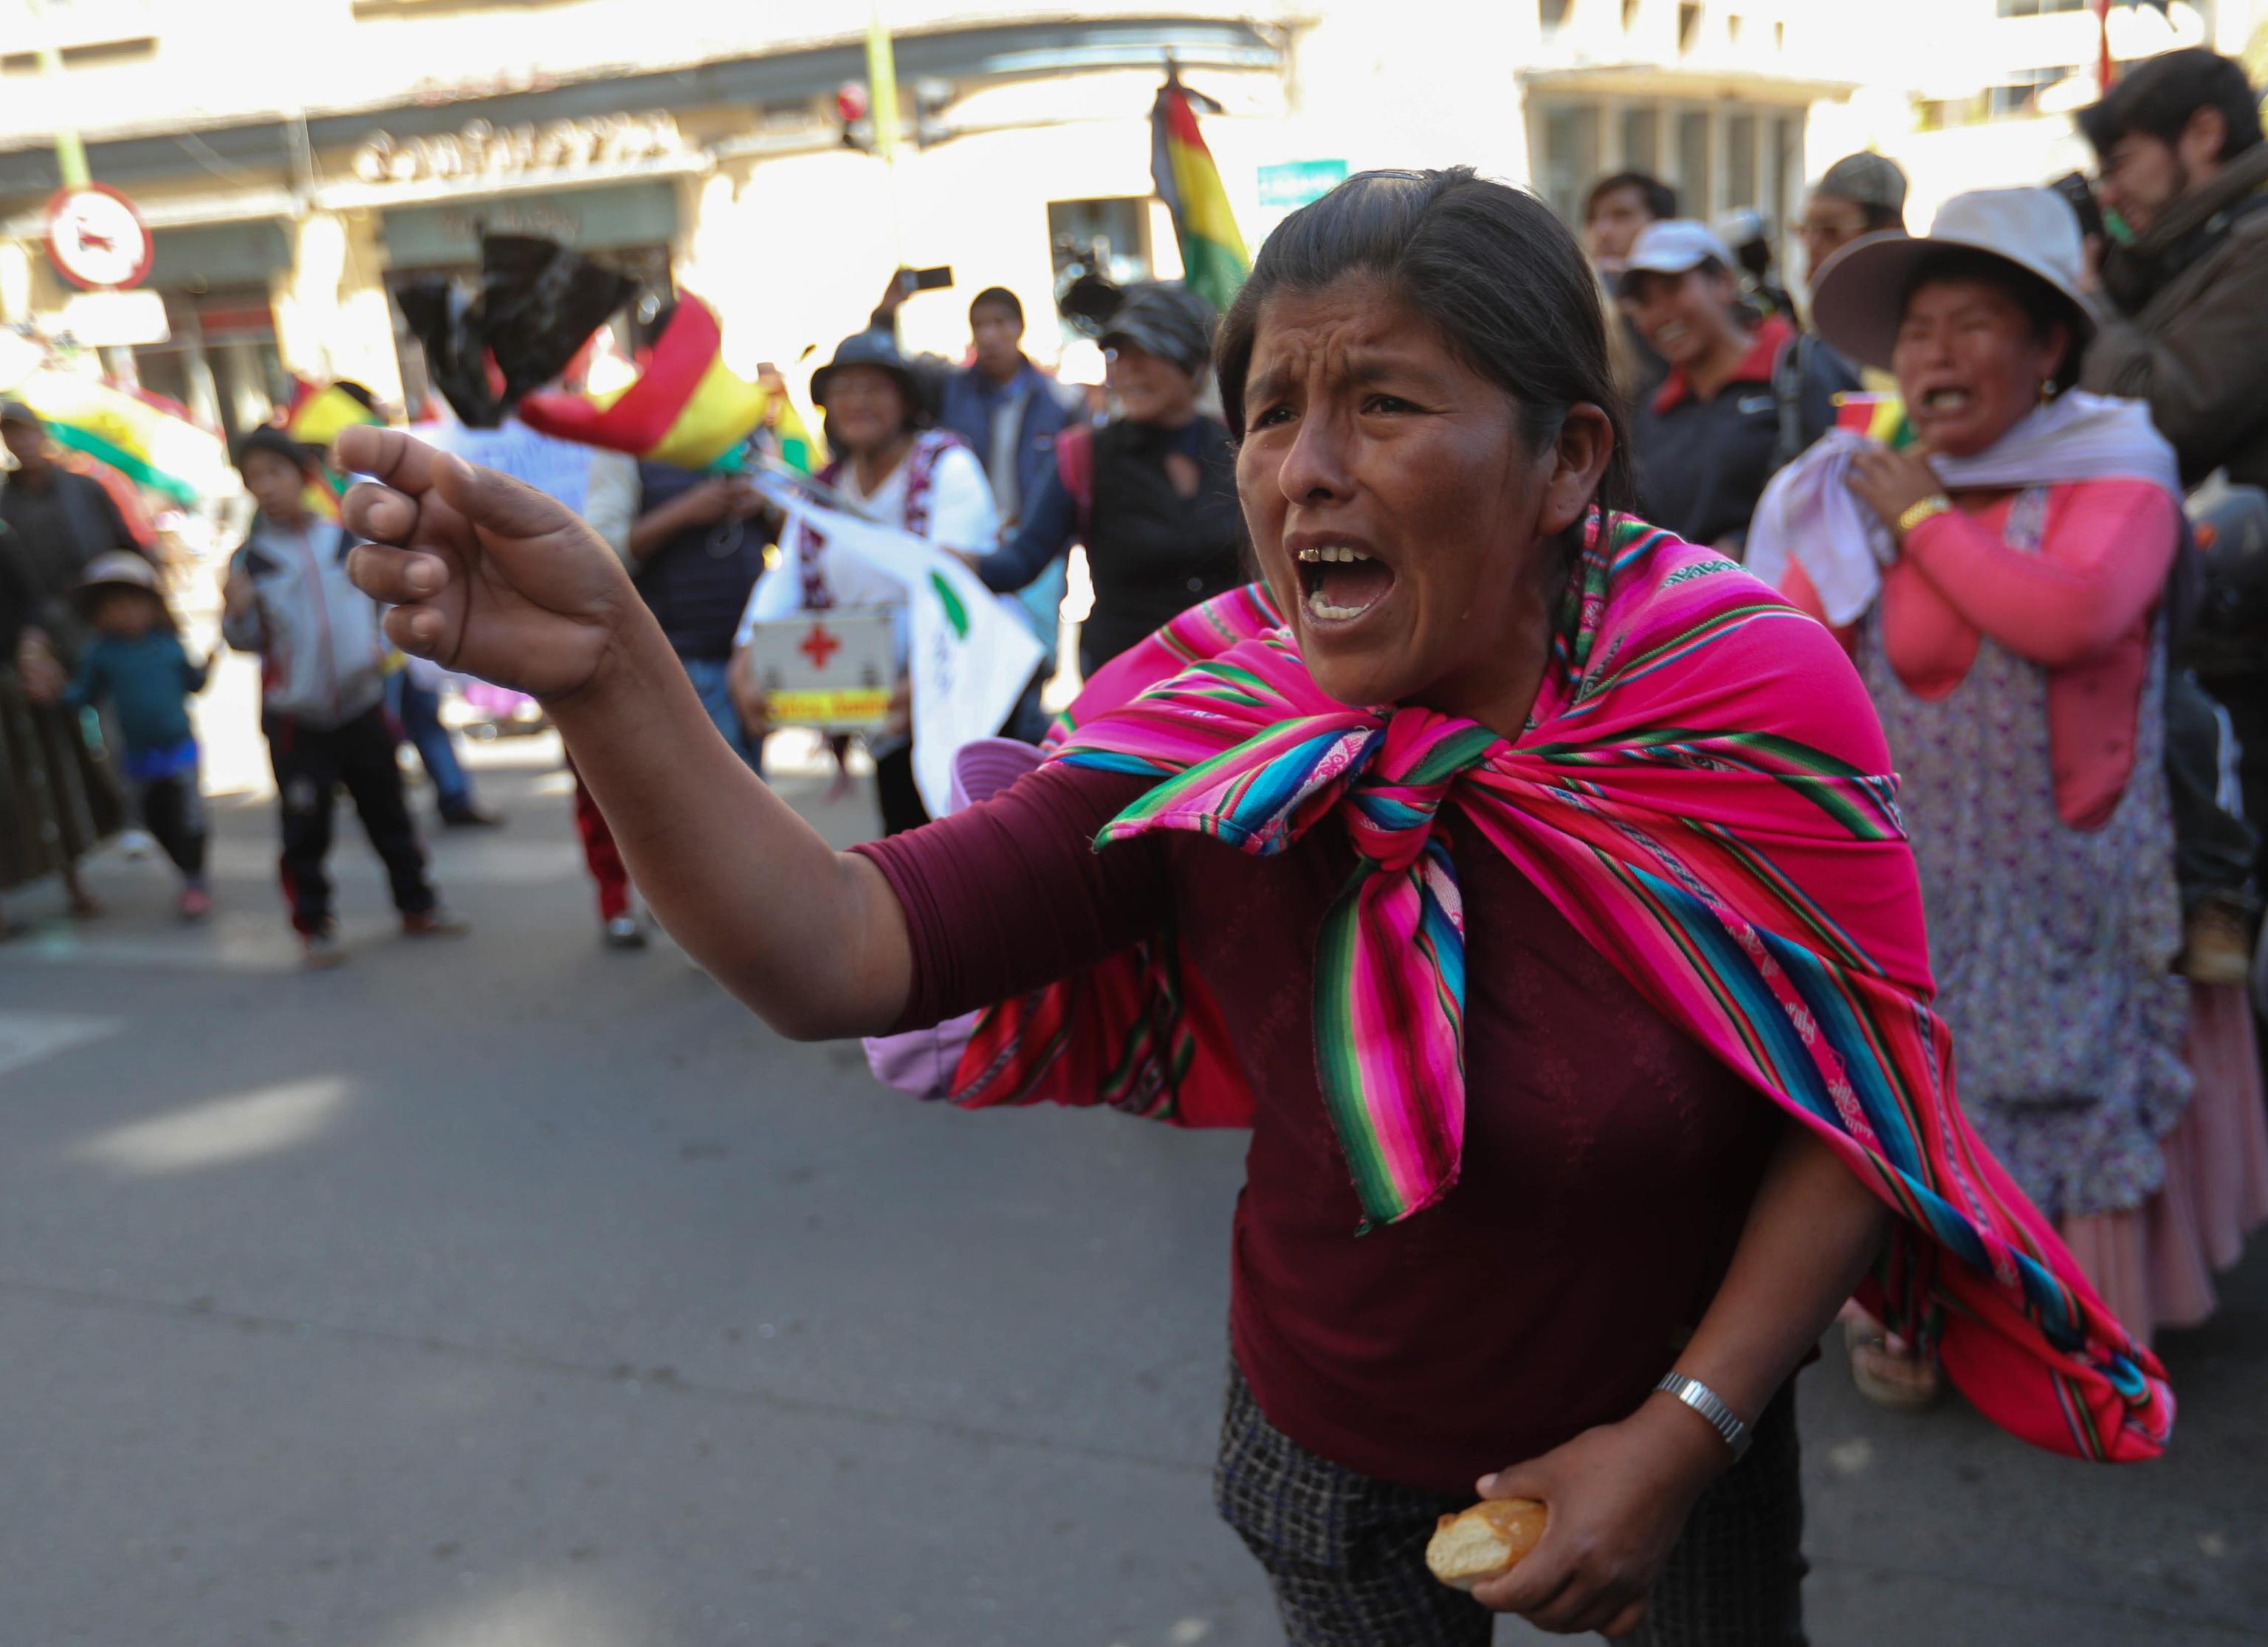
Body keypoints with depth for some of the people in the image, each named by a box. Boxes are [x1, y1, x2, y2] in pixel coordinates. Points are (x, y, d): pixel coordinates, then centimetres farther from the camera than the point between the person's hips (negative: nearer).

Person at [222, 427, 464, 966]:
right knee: (305, 826, 0)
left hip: (362, 705, 2)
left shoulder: (346, 539, 2)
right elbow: (244, 640, 1)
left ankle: (416, 906, 24)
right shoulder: (250, 559, -3)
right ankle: (314, 925, 13)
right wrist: (239, 610, -19)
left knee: (387, 811, 11)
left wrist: (382, 643, 0)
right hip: (295, 719, -2)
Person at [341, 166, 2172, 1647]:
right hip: (1333, 1468, 1)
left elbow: (1860, 1105, -13)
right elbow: (839, 956, -29)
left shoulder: (1750, 696, -22)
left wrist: (1684, 1434, -18)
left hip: (1667, 1462, 0)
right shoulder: (1205, 737, -20)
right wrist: (609, 673, -42)